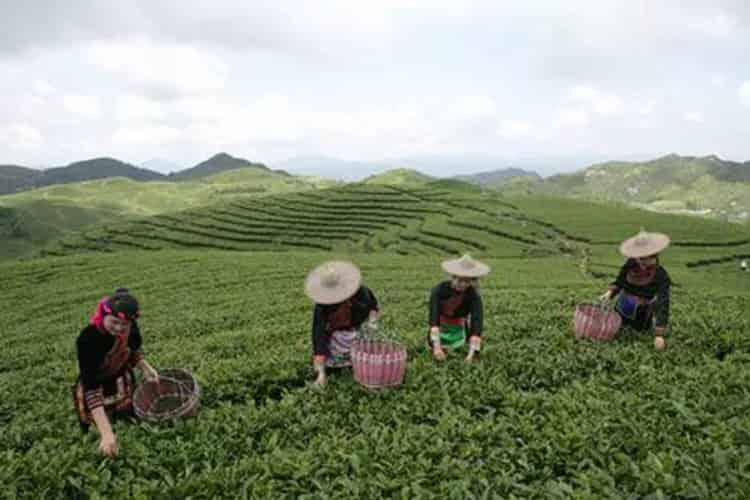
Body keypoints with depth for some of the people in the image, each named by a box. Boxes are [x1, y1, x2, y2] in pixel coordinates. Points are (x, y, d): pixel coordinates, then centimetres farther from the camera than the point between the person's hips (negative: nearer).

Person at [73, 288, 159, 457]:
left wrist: (145, 367, -15)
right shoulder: (88, 339, -36)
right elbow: (91, 388, -39)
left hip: (122, 384, 4)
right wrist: (106, 433, -44)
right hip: (96, 389, -4)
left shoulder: (130, 329, -22)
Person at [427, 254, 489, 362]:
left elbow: (476, 323, -35)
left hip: (459, 328, 1)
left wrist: (472, 353, -45)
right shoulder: (439, 289, -31)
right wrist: (436, 346, -49)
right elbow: (433, 318, -38)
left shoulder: (474, 296, -28)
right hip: (441, 327, -1)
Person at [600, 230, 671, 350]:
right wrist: (610, 292, -22)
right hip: (624, 301, 3)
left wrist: (659, 335, -38)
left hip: (642, 309, -3)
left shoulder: (661, 276, -30)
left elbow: (663, 304, -33)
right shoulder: (630, 264, -21)